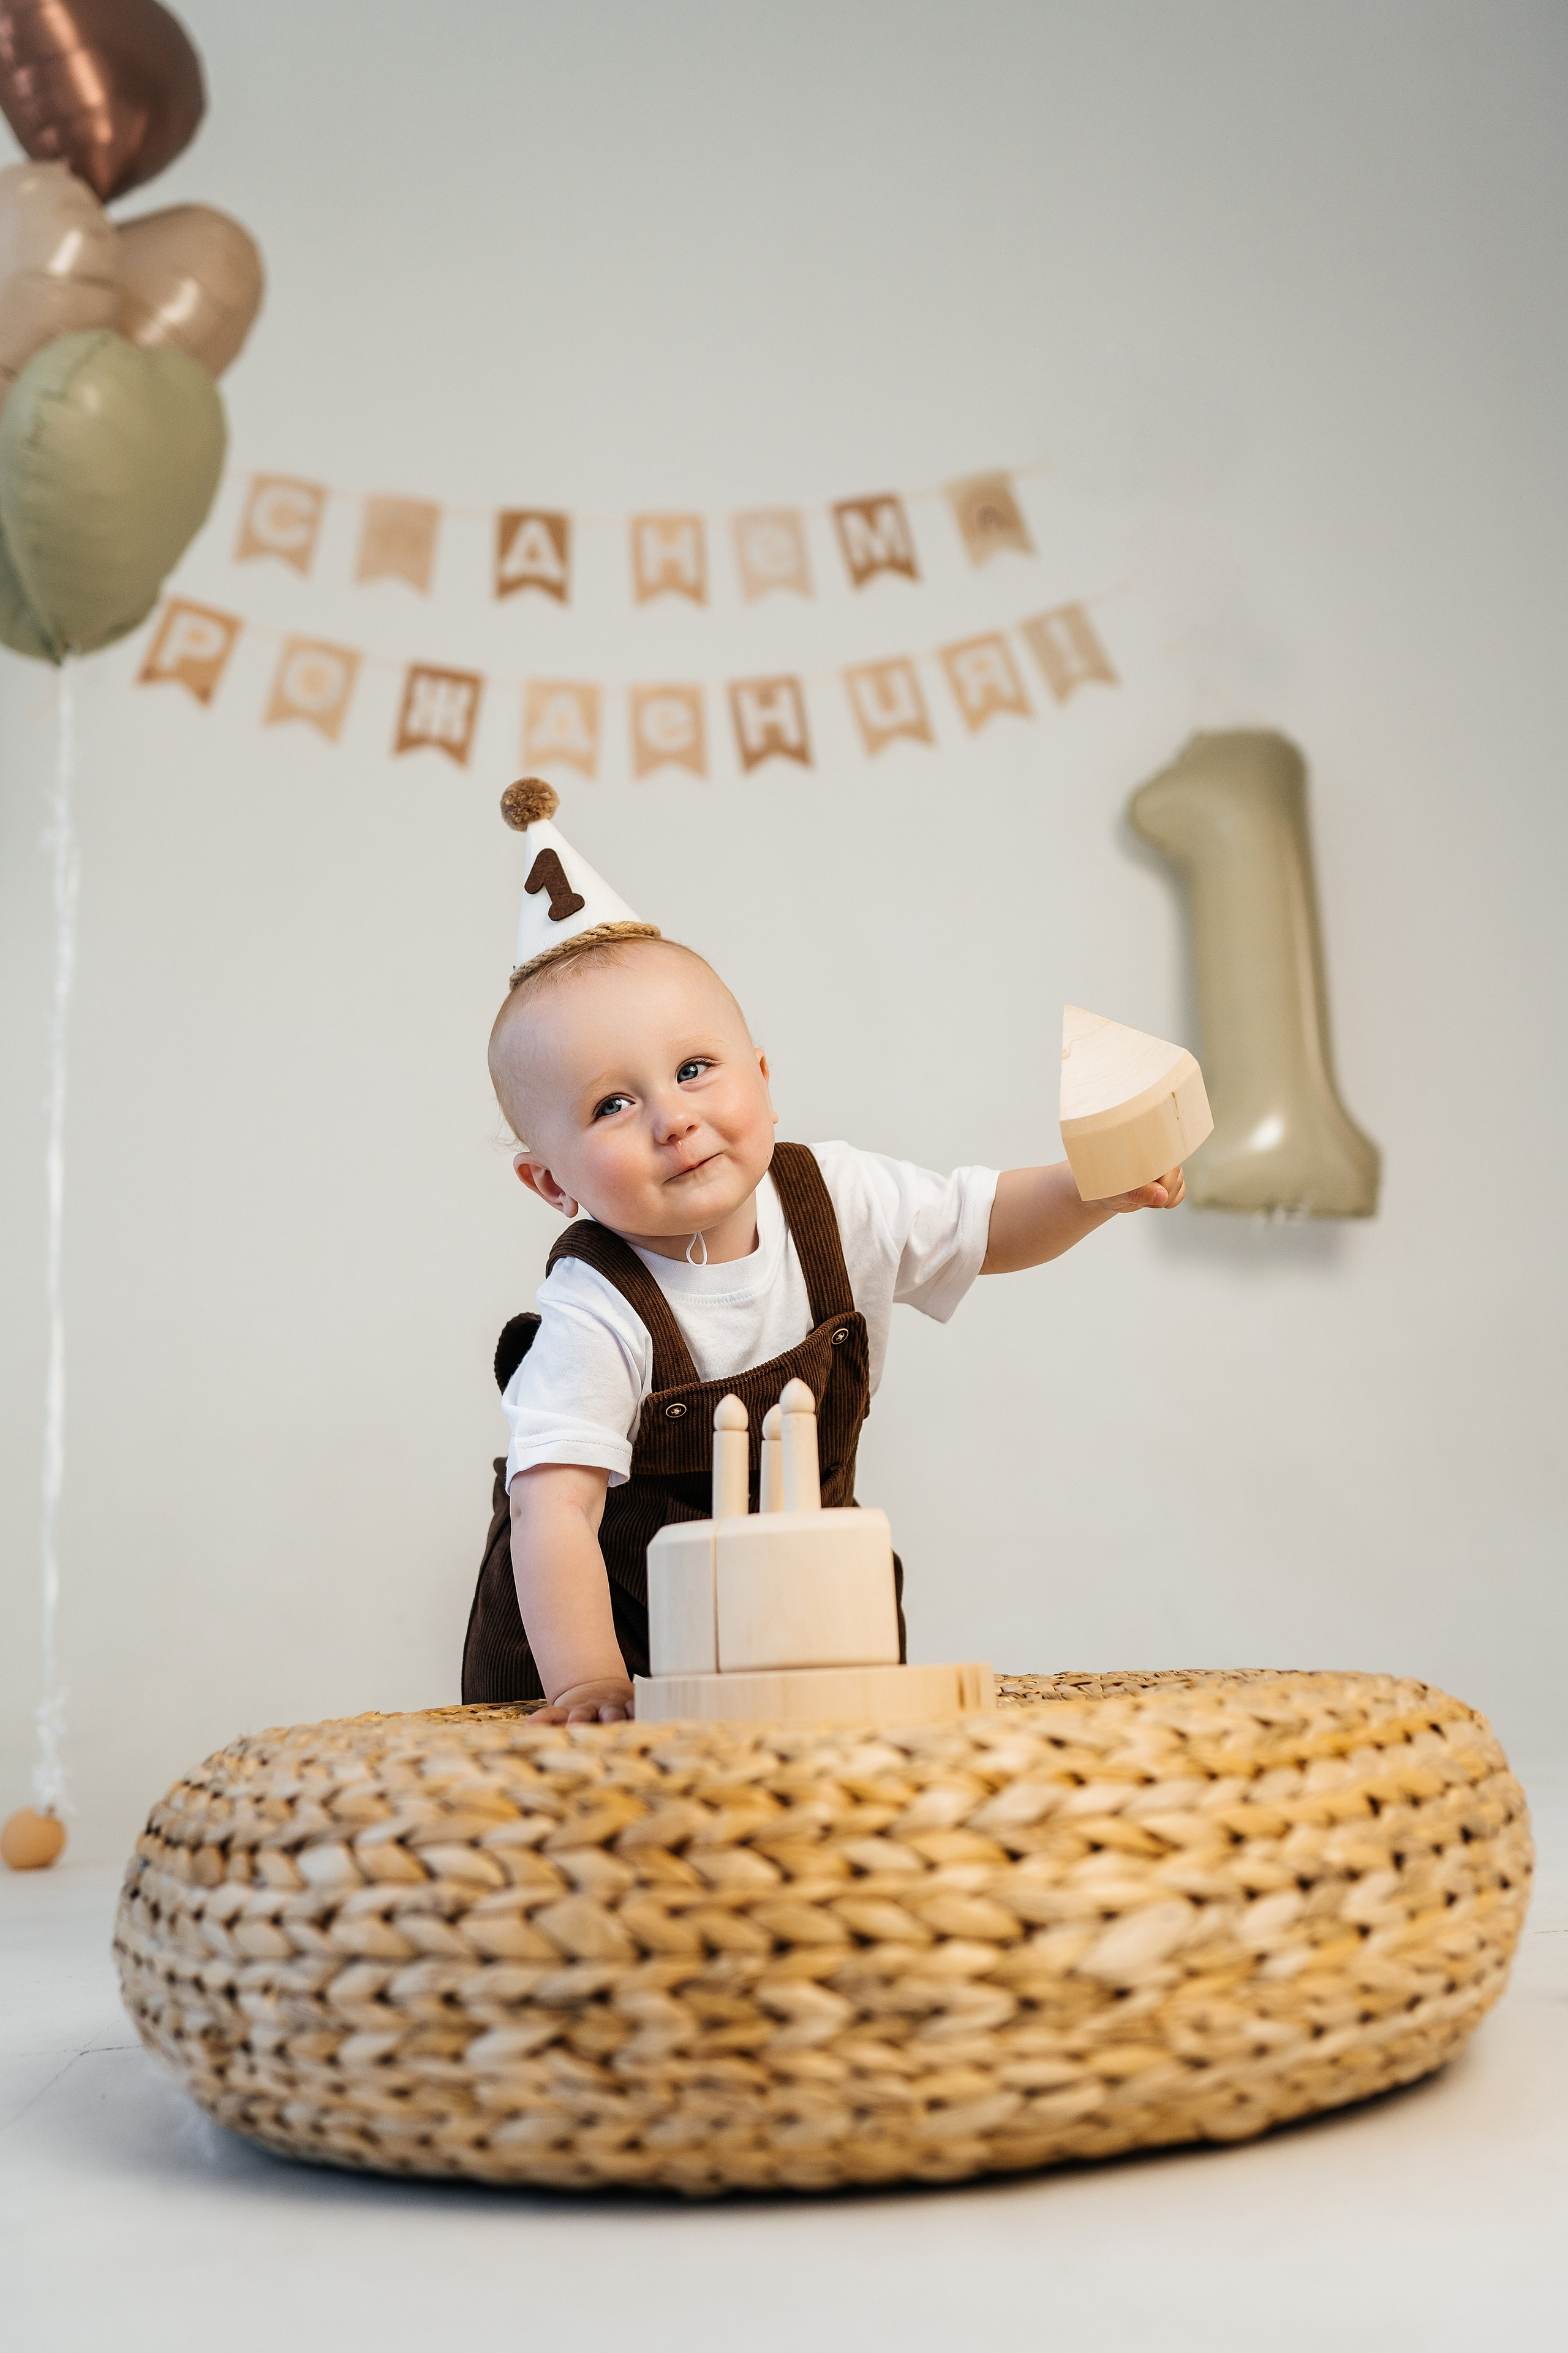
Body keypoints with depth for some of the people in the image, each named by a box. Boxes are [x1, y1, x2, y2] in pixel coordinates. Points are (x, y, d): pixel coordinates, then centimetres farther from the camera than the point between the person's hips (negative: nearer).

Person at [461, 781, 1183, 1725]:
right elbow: (554, 1513, -35)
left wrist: (1097, 1186, -19)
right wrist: (589, 1683, -47)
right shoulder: (594, 1318, -29)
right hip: (617, 1610, -3)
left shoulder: (838, 1201, -15)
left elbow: (988, 1225, 0)